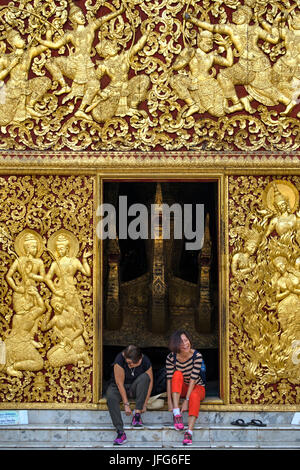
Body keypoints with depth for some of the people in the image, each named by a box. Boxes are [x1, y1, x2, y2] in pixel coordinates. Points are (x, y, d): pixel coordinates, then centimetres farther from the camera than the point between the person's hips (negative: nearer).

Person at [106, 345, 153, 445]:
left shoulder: (145, 361, -18)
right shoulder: (120, 359, -26)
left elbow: (150, 382, -13)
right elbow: (119, 383, -24)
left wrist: (144, 404, -17)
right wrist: (126, 404, -26)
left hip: (135, 388, 2)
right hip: (119, 387, -2)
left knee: (145, 377, -30)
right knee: (111, 397, -36)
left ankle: (137, 415, -29)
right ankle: (120, 433, -40)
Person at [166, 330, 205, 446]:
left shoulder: (197, 356, -20)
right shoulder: (171, 357, -14)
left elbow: (193, 379, -25)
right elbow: (169, 380, -16)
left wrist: (186, 401, -30)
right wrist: (169, 401, -24)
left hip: (197, 387, -2)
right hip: (180, 389, 2)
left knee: (194, 396, -37)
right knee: (177, 374, -30)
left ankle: (189, 432, -47)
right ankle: (176, 414, -35)